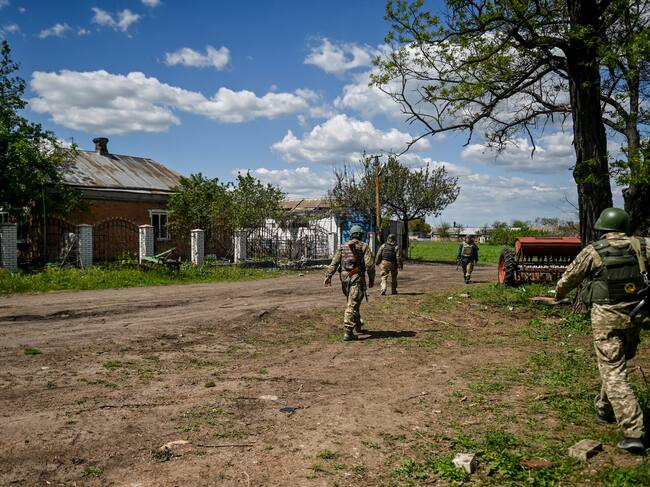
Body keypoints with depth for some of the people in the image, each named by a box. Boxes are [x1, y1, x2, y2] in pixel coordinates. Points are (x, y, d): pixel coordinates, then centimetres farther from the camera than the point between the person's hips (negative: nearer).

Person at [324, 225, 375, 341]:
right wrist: (371, 279, 2)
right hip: (357, 278, -5)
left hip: (344, 277, 5)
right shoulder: (364, 246, 1)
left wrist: (328, 276, 0)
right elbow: (370, 264, -8)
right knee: (353, 304, -7)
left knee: (352, 302, 24)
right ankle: (348, 332, -12)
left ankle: (358, 324, 39)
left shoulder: (343, 247, 13)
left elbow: (334, 262, 4)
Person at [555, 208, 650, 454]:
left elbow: (569, 277, 6)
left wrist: (559, 293, 24)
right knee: (616, 364, 23)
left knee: (613, 373, -2)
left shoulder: (593, 251, -6)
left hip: (606, 317, -4)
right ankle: (604, 409, 42)